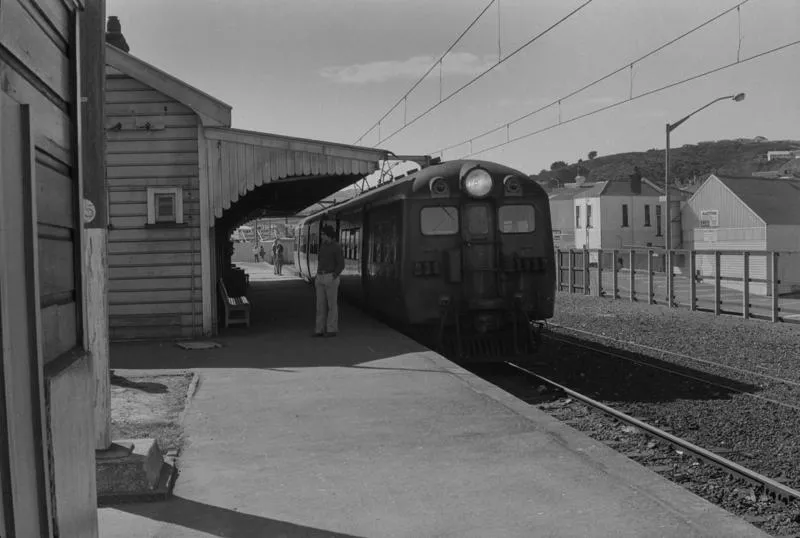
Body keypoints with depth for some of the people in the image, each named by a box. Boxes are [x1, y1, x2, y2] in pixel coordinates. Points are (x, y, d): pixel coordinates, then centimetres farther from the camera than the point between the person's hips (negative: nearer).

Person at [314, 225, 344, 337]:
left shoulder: (337, 247, -9)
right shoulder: (323, 246, 14)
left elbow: (341, 265, -11)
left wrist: (333, 278, -18)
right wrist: (317, 277, 15)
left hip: (331, 278, -7)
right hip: (321, 278, 7)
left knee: (332, 304, -2)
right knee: (321, 304, 5)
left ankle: (332, 330, 6)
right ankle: (321, 330, 10)